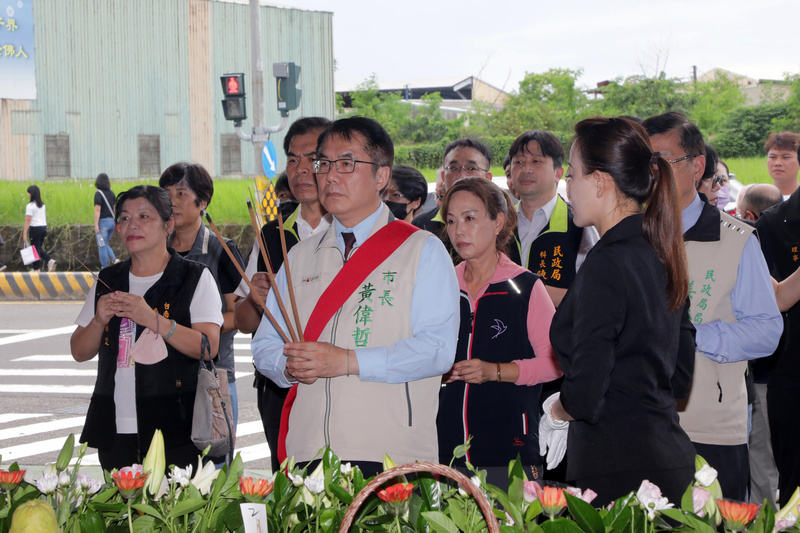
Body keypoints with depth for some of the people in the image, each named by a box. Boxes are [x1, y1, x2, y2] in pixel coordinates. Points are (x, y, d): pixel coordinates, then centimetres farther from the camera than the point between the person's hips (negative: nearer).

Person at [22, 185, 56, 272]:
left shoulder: (30, 206, -12)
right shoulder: (43, 205, 11)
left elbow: (28, 221, -14)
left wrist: (24, 234, -13)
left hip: (35, 228, -7)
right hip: (44, 227, 7)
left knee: (35, 249, 2)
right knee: (39, 248, 18)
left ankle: (36, 268, 6)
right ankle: (49, 261, -1)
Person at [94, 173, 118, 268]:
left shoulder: (98, 193, -12)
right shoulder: (111, 193, 9)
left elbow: (97, 210, -17)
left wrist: (96, 225, -18)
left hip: (102, 222, -7)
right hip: (111, 221, 7)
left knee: (102, 246, 1)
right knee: (105, 245, 19)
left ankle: (105, 268, 1)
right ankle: (114, 260, -3)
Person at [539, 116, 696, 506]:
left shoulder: (605, 265, -16)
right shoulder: (660, 255, 11)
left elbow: (585, 396, -19)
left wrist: (555, 411, 2)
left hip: (620, 472, -9)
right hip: (671, 457, 9)